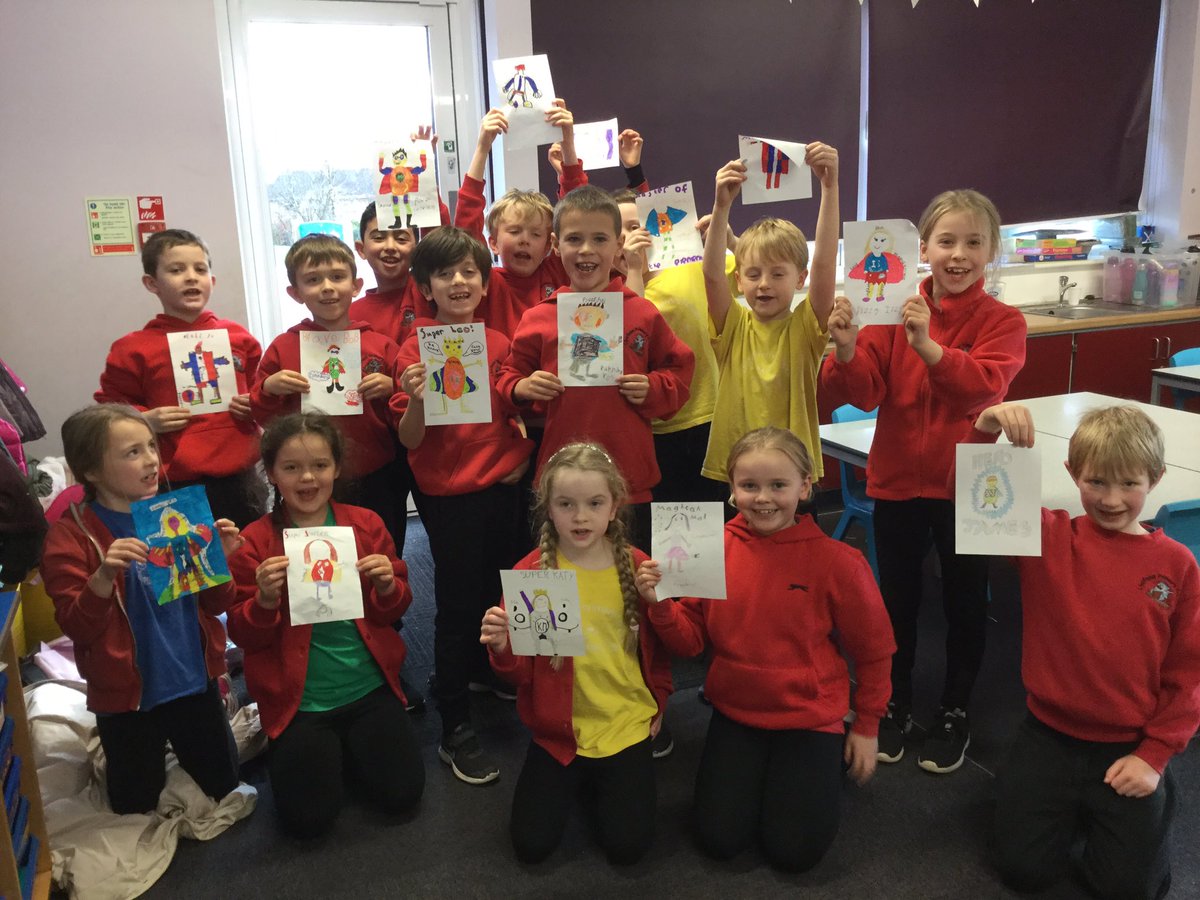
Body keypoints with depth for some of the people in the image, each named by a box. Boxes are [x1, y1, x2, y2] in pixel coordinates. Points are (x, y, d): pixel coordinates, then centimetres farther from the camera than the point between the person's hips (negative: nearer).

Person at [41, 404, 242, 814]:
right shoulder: (70, 536, -12)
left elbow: (213, 604, 3)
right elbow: (76, 628, -16)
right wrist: (104, 576, -33)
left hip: (195, 682, 3)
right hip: (127, 694, -3)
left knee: (223, 787, 20)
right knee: (136, 808, 15)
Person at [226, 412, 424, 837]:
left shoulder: (367, 524, -1)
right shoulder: (254, 542, -7)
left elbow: (393, 612, 6)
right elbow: (242, 635, -5)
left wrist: (388, 587, -16)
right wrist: (265, 600, -25)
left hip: (369, 689, 2)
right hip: (297, 701, -2)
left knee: (402, 793, -6)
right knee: (307, 818, -8)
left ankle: (347, 747, 23)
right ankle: (297, 751, 23)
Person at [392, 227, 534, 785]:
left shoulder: (499, 343, 2)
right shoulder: (417, 349, -8)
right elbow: (409, 440, -11)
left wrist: (523, 451, -1)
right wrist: (418, 400, -28)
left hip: (501, 485, 4)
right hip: (448, 495, -4)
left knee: (497, 591, 19)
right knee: (457, 606, 2)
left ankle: (485, 670, 47)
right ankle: (454, 731, 14)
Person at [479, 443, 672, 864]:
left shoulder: (636, 568, -7)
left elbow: (657, 646, 9)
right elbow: (521, 671, -7)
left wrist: (658, 702, 6)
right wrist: (502, 648, -27)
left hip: (625, 726, 0)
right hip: (557, 731, 0)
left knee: (627, 844, -7)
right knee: (532, 844, -4)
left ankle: (603, 781, 24)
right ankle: (573, 779, 25)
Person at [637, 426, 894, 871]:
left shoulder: (834, 559, -16)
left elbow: (872, 650, -3)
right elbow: (690, 640, -3)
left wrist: (866, 726, 5)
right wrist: (660, 605, -22)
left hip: (809, 716, -2)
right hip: (735, 712, 2)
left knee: (795, 850, -4)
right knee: (719, 839, -2)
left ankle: (827, 758, 23)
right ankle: (751, 767, 27)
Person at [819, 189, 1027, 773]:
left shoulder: (1002, 322, -7)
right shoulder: (894, 312, -3)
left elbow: (984, 385, -25)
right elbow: (863, 392, -10)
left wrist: (928, 346, -41)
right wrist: (846, 351, -30)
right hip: (897, 479, 2)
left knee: (964, 602, 14)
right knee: (897, 599, 15)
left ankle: (954, 713, 34)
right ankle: (895, 706, 34)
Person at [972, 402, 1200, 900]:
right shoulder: (1047, 537, -9)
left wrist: (1154, 754, -6)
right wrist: (985, 430, -39)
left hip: (1130, 749, 0)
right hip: (1049, 735, 1)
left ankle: (1156, 796, 32)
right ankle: (1051, 798, 33)